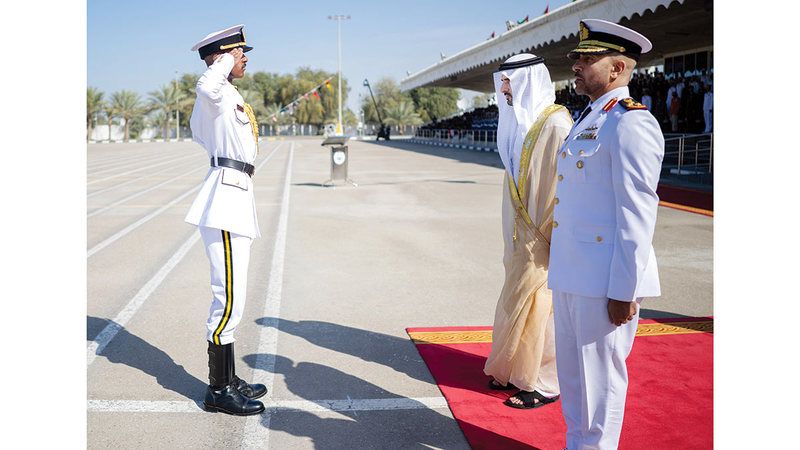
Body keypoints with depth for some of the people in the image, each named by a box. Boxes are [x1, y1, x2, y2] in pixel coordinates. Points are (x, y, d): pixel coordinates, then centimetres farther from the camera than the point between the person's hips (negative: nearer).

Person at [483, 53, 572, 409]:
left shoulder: (554, 124, -16)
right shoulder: (519, 121, 12)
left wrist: (555, 236, -20)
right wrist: (512, 236, 17)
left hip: (543, 236, -9)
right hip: (521, 233, 9)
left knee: (535, 304, -2)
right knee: (517, 302, 15)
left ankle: (543, 383, 12)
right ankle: (517, 372, 28)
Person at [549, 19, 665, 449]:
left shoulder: (630, 123, -14)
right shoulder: (588, 120, 16)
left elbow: (637, 214, -18)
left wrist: (624, 291, -19)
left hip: (605, 281, -9)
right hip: (571, 275, 9)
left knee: (599, 377, 3)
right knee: (572, 371, 19)